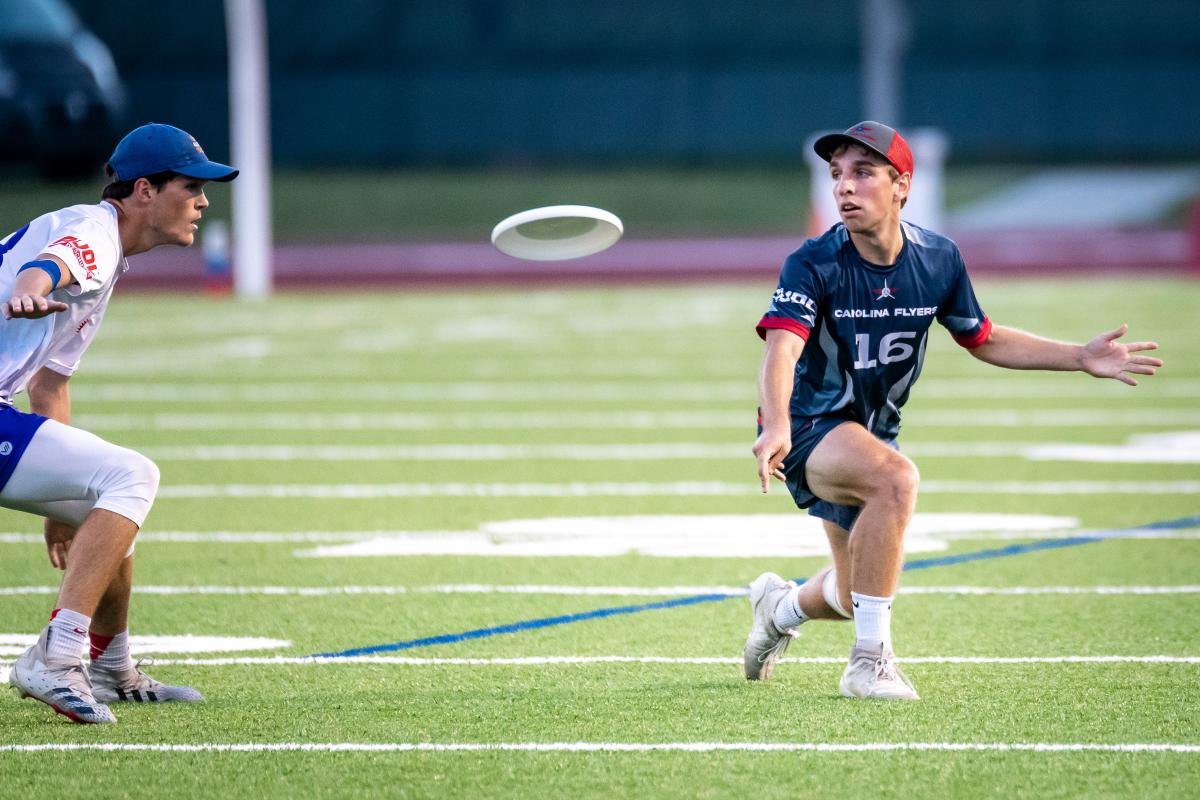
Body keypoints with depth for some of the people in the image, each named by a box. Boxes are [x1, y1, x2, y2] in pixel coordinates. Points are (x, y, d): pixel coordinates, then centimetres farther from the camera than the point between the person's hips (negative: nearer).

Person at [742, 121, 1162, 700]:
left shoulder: (938, 260, -7)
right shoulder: (813, 265, -22)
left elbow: (983, 340, 9)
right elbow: (781, 352, -37)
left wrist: (1081, 358, 1)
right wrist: (775, 426, -57)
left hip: (873, 430, 6)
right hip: (808, 428, -6)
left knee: (858, 599, 16)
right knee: (895, 479, -37)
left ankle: (781, 605, 53)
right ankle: (870, 663, -29)